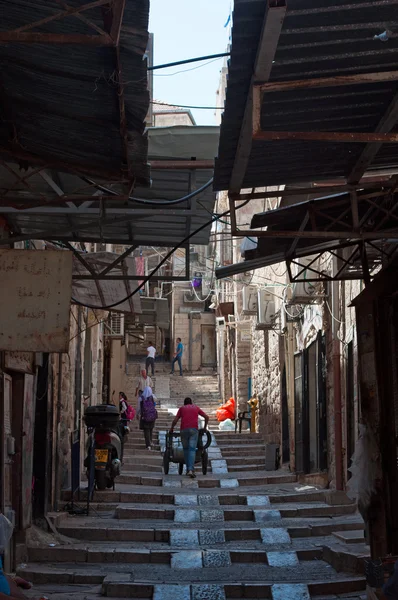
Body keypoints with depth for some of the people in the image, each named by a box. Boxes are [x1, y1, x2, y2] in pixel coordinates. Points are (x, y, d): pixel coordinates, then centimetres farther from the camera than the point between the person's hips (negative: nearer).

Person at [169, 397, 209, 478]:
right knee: (192, 450, -8)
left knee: (186, 449, 15)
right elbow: (206, 417, 20)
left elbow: (175, 420, 9)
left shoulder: (181, 408, 20)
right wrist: (205, 427, 30)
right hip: (194, 429, 0)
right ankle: (190, 470, -23)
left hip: (184, 430, 0)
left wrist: (171, 429, 23)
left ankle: (188, 469, 15)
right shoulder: (196, 408, 23)